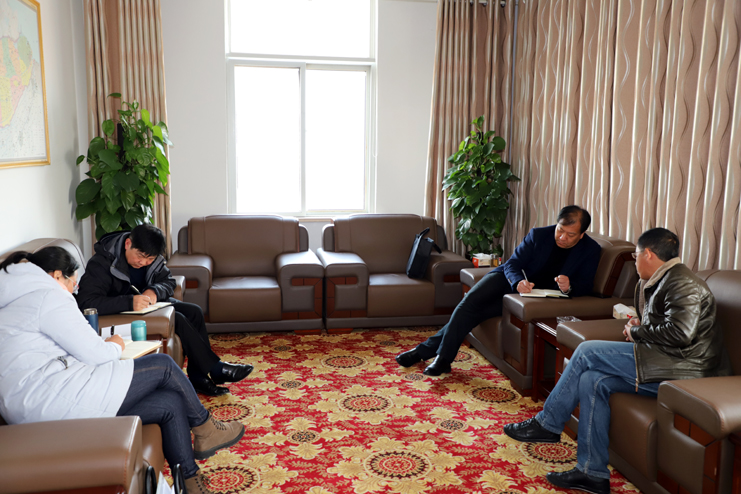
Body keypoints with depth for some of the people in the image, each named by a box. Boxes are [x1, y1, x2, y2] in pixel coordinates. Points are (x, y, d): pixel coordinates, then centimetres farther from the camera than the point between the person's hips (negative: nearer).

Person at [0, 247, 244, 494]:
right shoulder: (48, 295, -8)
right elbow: (94, 354, -11)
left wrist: (105, 344, 18)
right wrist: (115, 346, 11)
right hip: (57, 398, -10)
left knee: (171, 403, 7)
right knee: (163, 365, -2)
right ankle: (205, 428, 18)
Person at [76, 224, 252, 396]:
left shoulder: (153, 258, -4)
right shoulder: (102, 262, -25)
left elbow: (169, 282, 2)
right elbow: (86, 302, -35)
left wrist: (154, 291, -24)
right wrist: (129, 302, -46)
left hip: (148, 304, 8)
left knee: (194, 312, -13)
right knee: (177, 319, -26)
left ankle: (198, 377, -12)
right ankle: (215, 369, -15)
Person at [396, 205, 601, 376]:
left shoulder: (590, 250, -7)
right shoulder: (538, 235, -5)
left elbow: (585, 286, -9)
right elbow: (512, 264, -6)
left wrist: (569, 286, -33)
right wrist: (518, 282, -29)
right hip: (510, 280, 2)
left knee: (480, 310, -22)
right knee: (470, 301, -24)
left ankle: (427, 349, -15)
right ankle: (443, 358, -16)